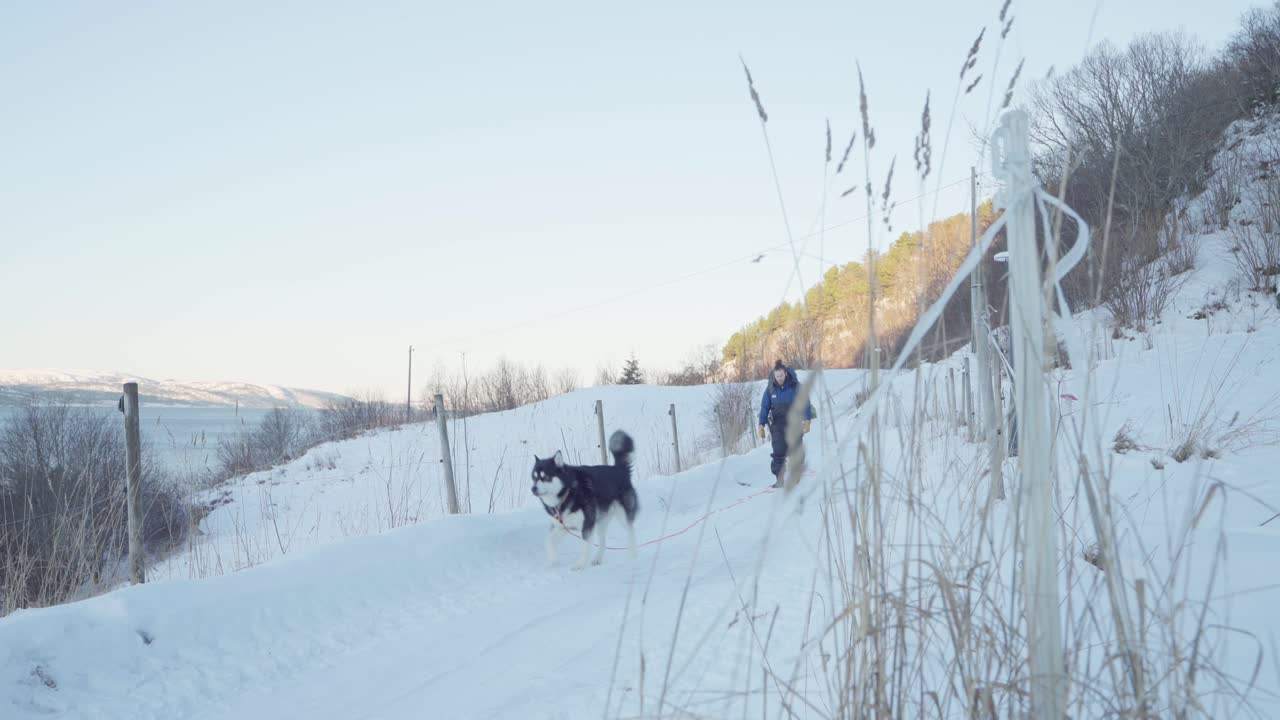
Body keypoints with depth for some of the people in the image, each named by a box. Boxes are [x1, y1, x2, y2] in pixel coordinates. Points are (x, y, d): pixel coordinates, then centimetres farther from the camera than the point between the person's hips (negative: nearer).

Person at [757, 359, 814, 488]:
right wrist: (761, 425, -1)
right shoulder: (771, 388, -1)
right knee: (779, 452, -8)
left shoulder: (796, 386, -8)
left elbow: (805, 402, -4)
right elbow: (765, 406, 3)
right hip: (778, 424, 1)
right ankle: (779, 479, -4)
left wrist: (807, 420, -12)